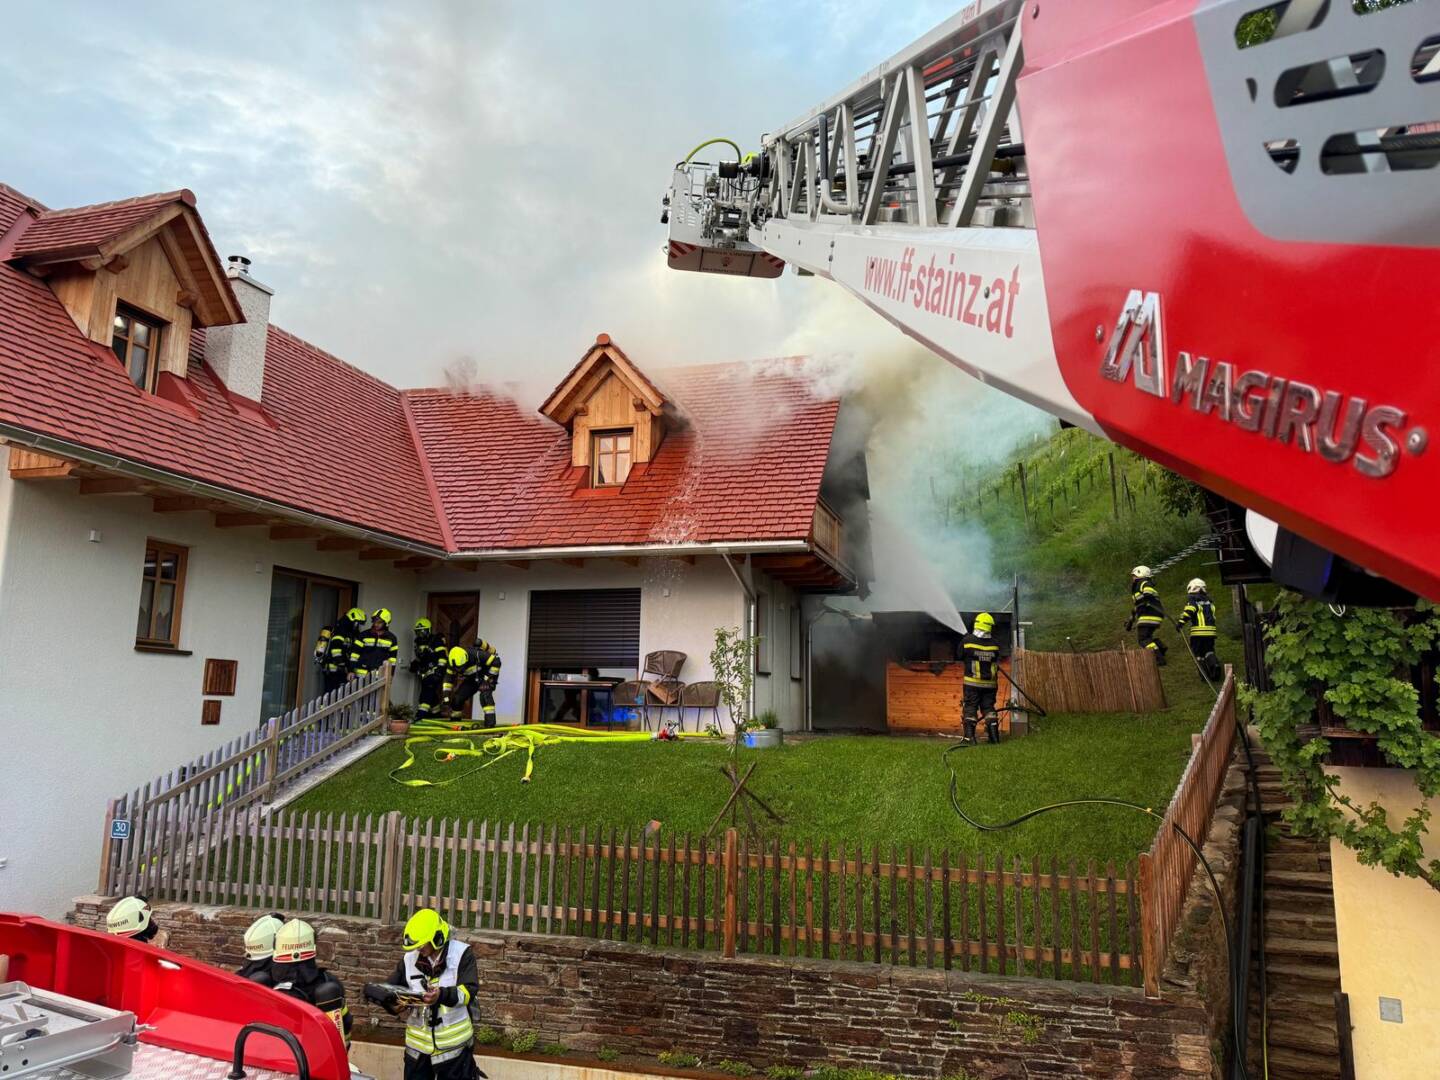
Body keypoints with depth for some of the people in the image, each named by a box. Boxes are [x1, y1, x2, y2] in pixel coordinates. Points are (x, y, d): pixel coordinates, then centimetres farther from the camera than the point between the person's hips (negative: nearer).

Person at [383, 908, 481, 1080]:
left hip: (453, 1043, -4)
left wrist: (442, 995, -38)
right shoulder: (409, 958, 4)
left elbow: (469, 990, -20)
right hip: (417, 1043, 4)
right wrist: (393, 1003, -16)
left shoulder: (462, 954, -11)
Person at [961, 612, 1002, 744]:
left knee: (970, 709, 3)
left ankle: (969, 736, -4)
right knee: (989, 708, 12)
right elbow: (997, 664, 10)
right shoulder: (994, 645, -2)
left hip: (972, 683, -2)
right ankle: (994, 735, 8)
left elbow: (960, 656, 5)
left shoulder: (967, 641, -10)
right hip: (990, 684, 2)